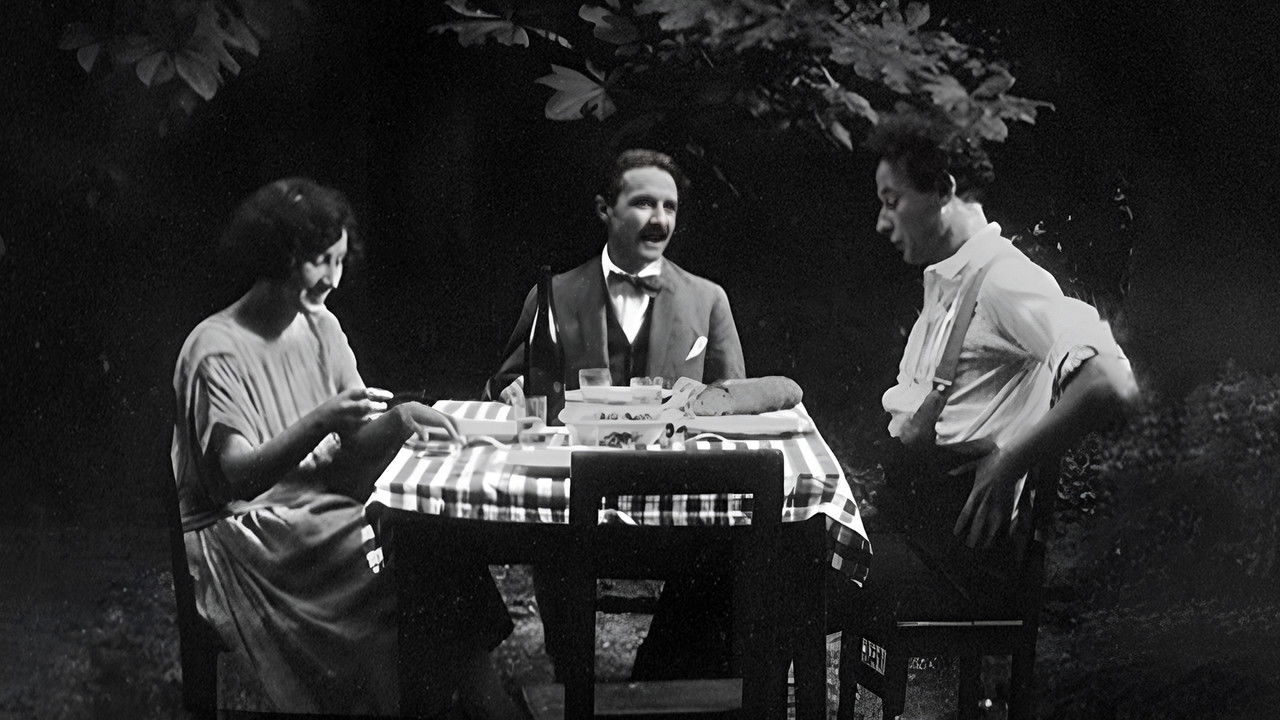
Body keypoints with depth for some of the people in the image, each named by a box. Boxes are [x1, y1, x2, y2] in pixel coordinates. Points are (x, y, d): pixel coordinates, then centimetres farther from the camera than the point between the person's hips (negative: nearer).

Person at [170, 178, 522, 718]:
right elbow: (238, 477, -22)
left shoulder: (322, 328, 10)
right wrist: (317, 424, -36)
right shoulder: (217, 350, -12)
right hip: (246, 529, -6)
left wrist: (398, 421, -16)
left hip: (320, 508, 7)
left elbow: (355, 444, 6)